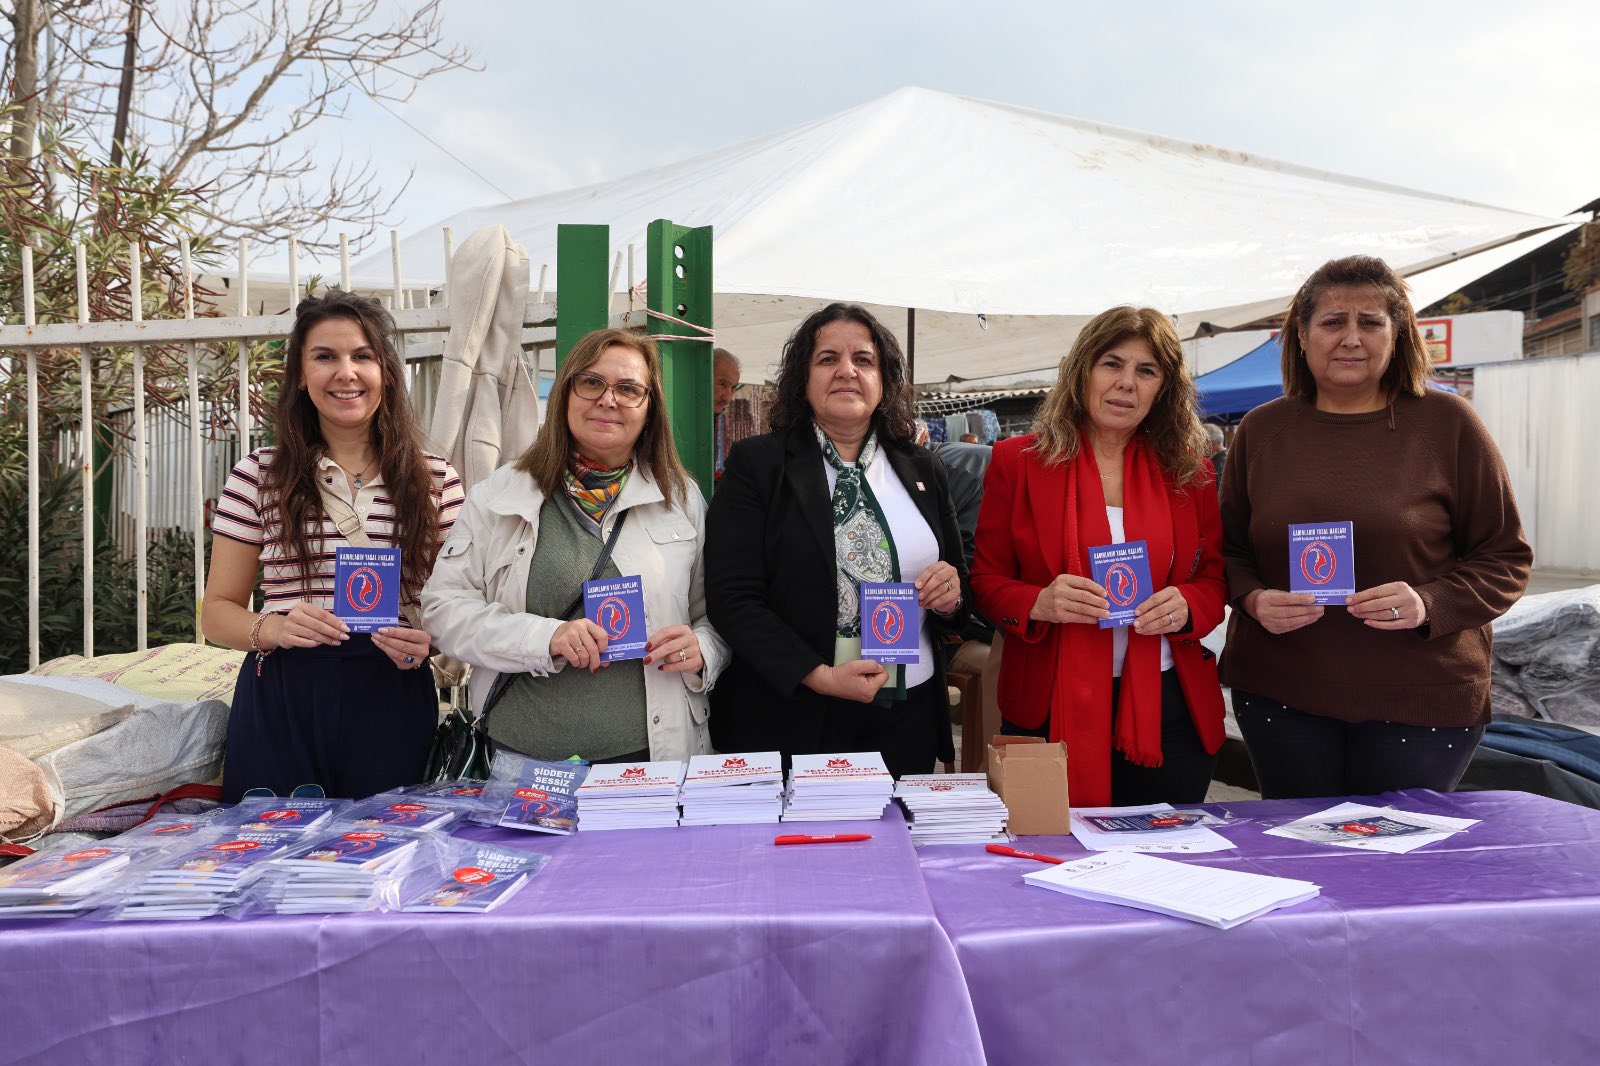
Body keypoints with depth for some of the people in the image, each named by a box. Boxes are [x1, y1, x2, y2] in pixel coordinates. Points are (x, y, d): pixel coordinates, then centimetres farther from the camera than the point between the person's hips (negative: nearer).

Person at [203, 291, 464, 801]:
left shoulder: (436, 481, 5)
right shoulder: (257, 476, 4)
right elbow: (217, 611, 7)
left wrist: (428, 642, -12)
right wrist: (274, 629, -14)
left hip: (392, 701, 1)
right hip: (279, 705, 0)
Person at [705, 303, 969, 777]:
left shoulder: (923, 470, 8)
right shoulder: (755, 463, -3)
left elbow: (963, 589, 17)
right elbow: (732, 597, -10)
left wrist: (951, 597, -7)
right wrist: (819, 676, -19)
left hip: (908, 712, 3)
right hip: (793, 714, -3)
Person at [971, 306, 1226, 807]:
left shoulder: (1189, 470, 7)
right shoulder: (1018, 461, 0)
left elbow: (1215, 578, 11)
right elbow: (986, 579, 1)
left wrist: (1185, 605, -11)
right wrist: (1039, 603, -19)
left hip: (1168, 707, 2)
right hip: (1051, 708, -2)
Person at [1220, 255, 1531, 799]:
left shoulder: (1448, 423, -1)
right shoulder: (1261, 429, 6)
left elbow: (1506, 560, 1)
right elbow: (1229, 551, 13)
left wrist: (1428, 604, -17)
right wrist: (1255, 600, -8)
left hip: (1422, 702, -2)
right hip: (1280, 693, 2)